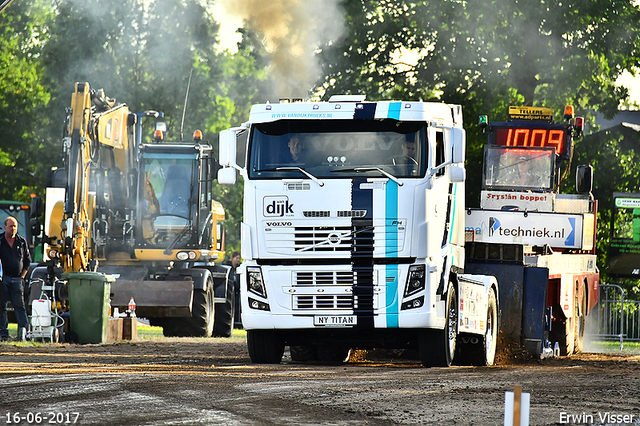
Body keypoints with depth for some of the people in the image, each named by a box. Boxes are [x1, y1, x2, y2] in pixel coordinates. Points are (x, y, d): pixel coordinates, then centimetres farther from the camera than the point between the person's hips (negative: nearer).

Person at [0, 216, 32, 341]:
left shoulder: (22, 242, 10)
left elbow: (27, 260, 16)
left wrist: (22, 276, 7)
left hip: (17, 279, 1)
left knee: (19, 305, -8)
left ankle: (23, 328, -17)